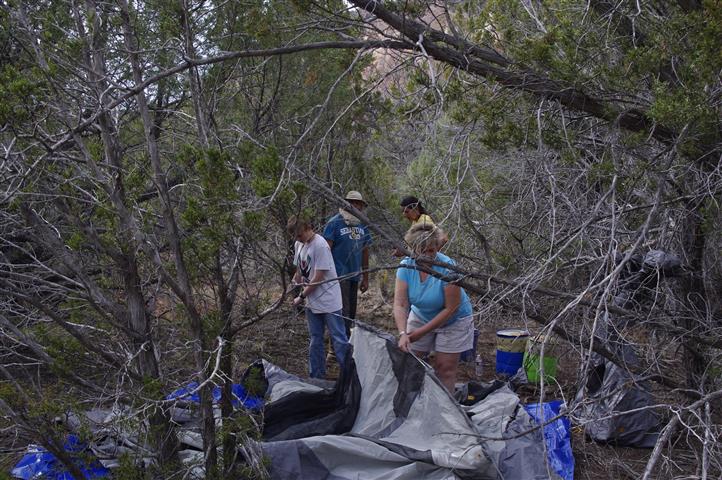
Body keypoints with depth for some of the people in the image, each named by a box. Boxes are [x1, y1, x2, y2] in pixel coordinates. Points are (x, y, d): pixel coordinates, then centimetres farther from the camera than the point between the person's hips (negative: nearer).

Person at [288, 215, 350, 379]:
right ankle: (316, 376, 23)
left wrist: (302, 296, -14)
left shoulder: (320, 245, -19)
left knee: (339, 340, -3)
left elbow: (318, 278, -20)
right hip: (312, 302, 8)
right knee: (315, 341, 14)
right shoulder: (298, 245, 5)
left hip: (328, 302, -8)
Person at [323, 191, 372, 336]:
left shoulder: (362, 225, 11)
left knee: (351, 312, 12)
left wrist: (365, 278, 16)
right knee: (343, 312, -9)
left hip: (355, 275, 7)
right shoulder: (334, 223, -7)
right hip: (339, 275, -6)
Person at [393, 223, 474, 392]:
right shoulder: (406, 266, -21)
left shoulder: (447, 268, -31)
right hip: (421, 316, 4)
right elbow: (400, 304, -25)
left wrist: (422, 331, -25)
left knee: (445, 367, -3)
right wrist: (403, 333, -41)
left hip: (452, 321, -4)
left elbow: (450, 309, -26)